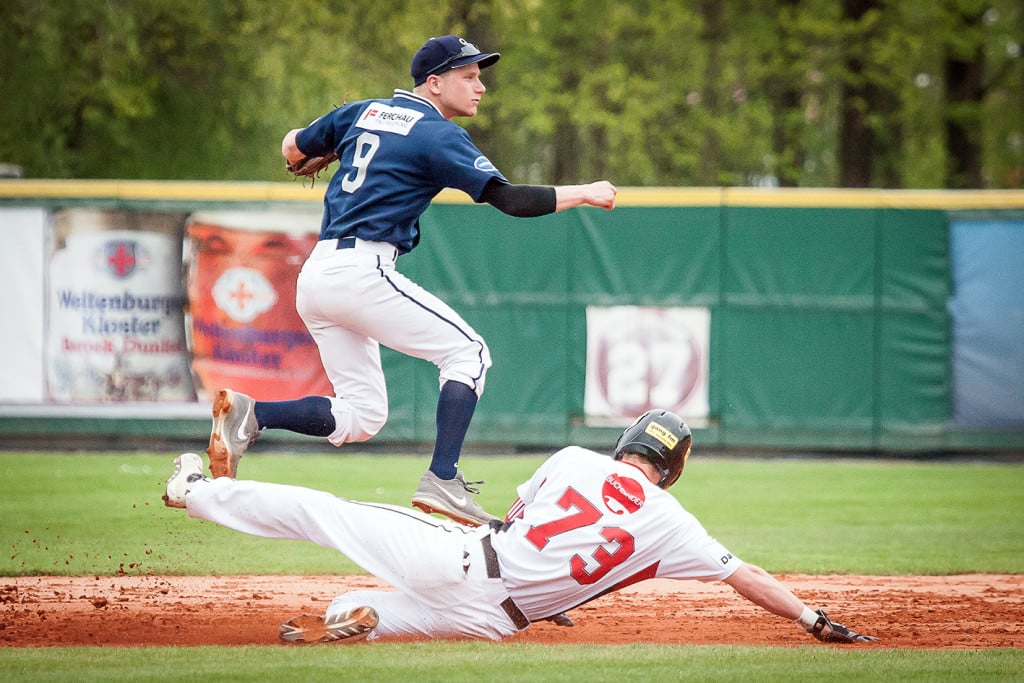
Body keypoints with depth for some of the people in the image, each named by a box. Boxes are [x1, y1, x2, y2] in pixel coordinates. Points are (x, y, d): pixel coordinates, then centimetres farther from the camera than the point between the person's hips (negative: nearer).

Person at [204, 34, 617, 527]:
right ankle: (441, 482, -13)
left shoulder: (364, 112, 17)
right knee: (468, 352, 0)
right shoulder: (438, 135, -4)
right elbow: (509, 199, -12)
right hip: (361, 270, -8)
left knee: (361, 416, 11)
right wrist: (583, 194, -3)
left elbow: (293, 148, 27)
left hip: (313, 278, 8)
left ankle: (250, 415, -7)